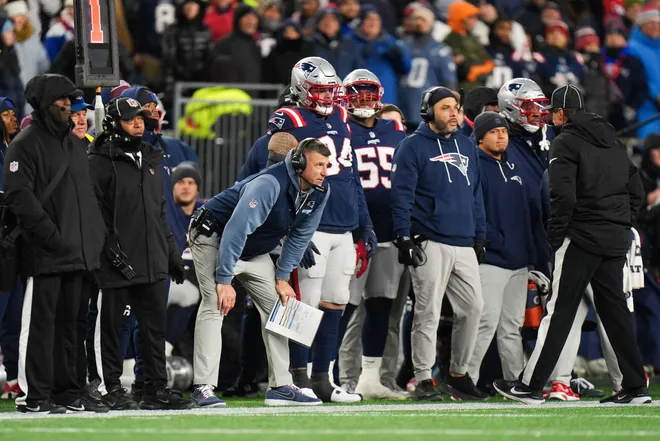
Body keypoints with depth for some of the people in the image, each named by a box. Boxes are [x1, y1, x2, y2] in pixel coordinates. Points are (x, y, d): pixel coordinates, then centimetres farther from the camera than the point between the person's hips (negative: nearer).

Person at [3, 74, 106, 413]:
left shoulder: (72, 143, 20)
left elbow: (86, 195, 25)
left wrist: (97, 235, 12)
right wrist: (50, 235, -20)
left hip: (78, 253, 8)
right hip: (45, 256, -8)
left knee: (67, 322, 10)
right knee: (40, 322, -7)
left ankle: (66, 392, 14)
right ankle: (33, 395, -6)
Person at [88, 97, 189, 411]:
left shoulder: (151, 159, 17)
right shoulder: (100, 162, -6)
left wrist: (172, 254, 20)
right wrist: (112, 252, -20)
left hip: (152, 262, 7)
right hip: (116, 264, -7)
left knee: (155, 326, 6)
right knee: (111, 325, 0)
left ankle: (157, 390, 10)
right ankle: (111, 389, 7)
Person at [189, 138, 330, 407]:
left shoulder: (319, 193, -9)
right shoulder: (270, 184, -35)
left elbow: (299, 236, 3)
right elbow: (236, 230, -39)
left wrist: (282, 278, -1)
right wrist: (224, 281, -40)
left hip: (255, 252, 8)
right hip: (214, 238, -8)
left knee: (276, 305, 4)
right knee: (215, 305, -20)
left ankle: (280, 386, 8)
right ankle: (203, 388, -21)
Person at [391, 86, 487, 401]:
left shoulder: (467, 147, 17)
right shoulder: (413, 147, -2)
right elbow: (401, 194, -7)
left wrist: (480, 236, 18)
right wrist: (404, 238, -13)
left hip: (464, 245, 6)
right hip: (430, 244, -6)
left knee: (472, 307, 3)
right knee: (428, 312, -6)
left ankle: (459, 374, 15)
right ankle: (424, 380, -1)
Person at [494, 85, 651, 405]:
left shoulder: (567, 142, -7)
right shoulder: (613, 143, 15)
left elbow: (564, 196, -17)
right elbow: (637, 191, 16)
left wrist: (554, 237, -8)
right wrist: (622, 225, 18)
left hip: (582, 238, -7)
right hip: (616, 240, 7)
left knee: (559, 311, -4)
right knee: (615, 310, 10)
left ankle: (531, 385, -2)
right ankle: (636, 388, 7)